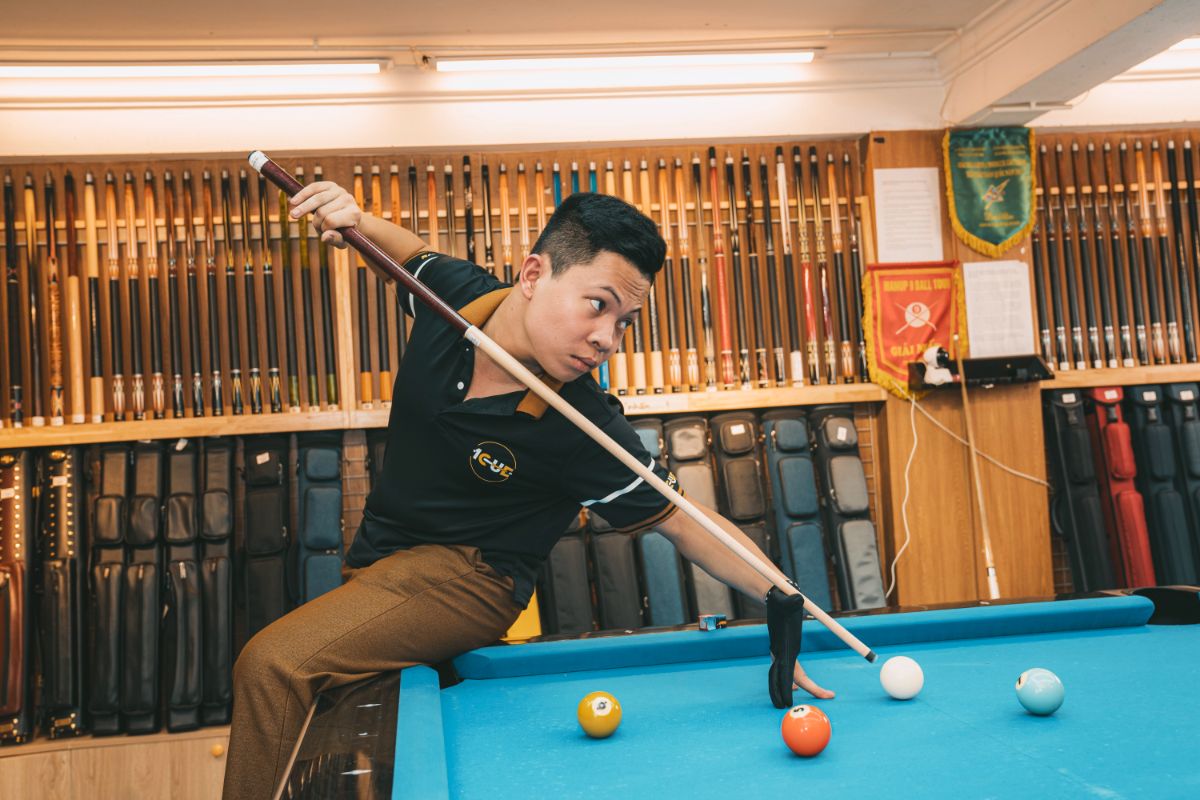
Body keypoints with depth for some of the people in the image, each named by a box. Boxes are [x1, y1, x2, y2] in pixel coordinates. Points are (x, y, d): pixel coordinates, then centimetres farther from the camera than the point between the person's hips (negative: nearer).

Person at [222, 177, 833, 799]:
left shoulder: (583, 432, -27)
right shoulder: (454, 294, -13)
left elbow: (682, 520, -17)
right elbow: (412, 253, 11)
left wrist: (782, 598, -28)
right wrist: (355, 221, -9)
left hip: (467, 579, -6)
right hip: (380, 556, 7)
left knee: (274, 668, -23)